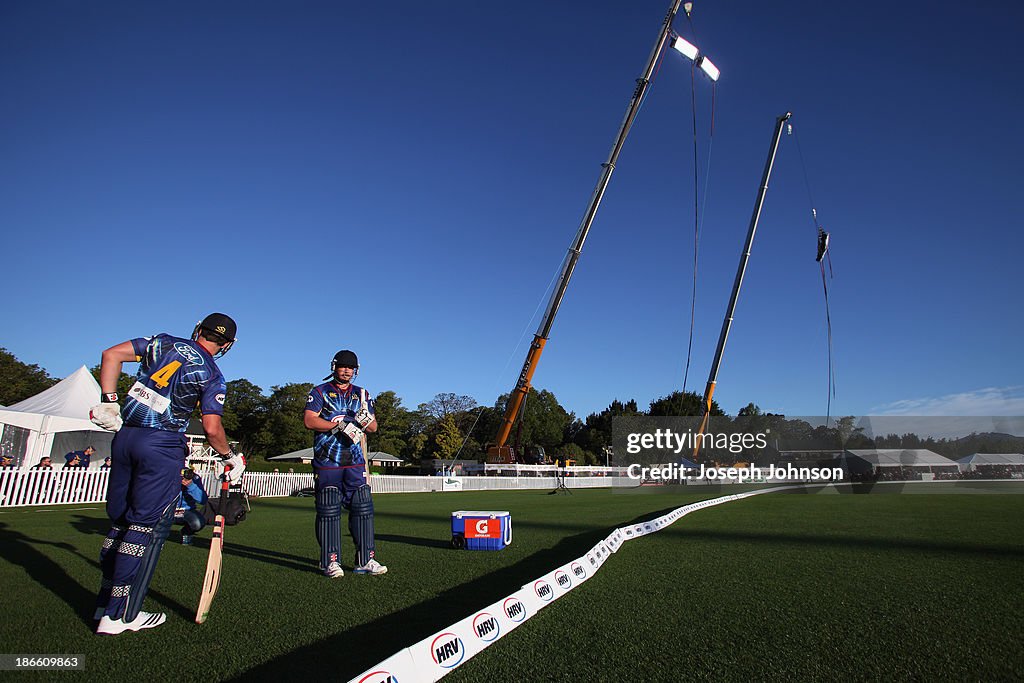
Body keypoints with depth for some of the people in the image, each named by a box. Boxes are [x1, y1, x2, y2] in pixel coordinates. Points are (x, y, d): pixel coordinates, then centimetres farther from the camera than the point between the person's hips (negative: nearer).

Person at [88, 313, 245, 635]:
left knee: (120, 520, 15)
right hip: (162, 446, -6)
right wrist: (230, 457, 7)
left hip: (124, 435, 6)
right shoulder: (212, 375, -5)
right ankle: (120, 615, 6)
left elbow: (111, 354, 3)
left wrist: (109, 401, 6)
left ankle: (106, 603, 26)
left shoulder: (162, 342, 10)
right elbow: (211, 428, -9)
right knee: (148, 525, 1)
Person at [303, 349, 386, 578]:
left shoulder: (362, 394, 16)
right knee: (329, 510, -2)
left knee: (363, 508, 0)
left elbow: (374, 427, 12)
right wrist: (340, 425, -16)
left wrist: (366, 419, -12)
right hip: (326, 462, -3)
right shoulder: (320, 392, 7)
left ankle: (365, 560, 7)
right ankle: (330, 561, 7)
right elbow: (309, 420, -8)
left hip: (354, 462, 3)